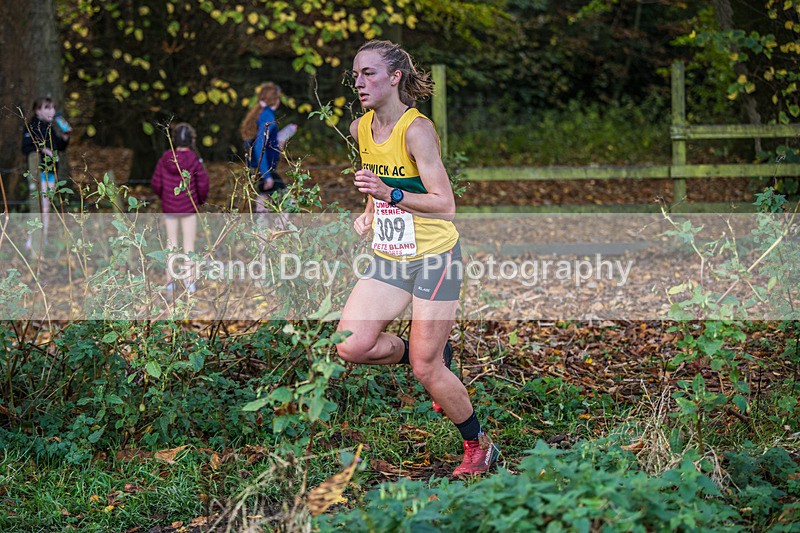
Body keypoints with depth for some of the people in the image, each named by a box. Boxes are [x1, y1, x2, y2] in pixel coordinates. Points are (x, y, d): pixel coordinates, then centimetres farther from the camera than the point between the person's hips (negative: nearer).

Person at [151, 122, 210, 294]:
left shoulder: (165, 158, -6)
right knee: (189, 244, 7)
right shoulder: (194, 160, -14)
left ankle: (170, 281, 15)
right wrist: (201, 200, 6)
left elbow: (156, 183, -3)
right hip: (189, 208, -2)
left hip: (169, 208, 2)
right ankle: (189, 282, 8)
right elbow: (203, 183, -14)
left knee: (171, 243, 13)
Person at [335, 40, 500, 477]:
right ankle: (439, 357, 18)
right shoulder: (359, 129, 3)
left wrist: (391, 195, -31)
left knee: (426, 370, -4)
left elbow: (446, 206, -21)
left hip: (434, 257, -7)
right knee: (351, 347, -9)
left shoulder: (417, 130, -19)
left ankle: (479, 447, 19)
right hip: (387, 257, 7)